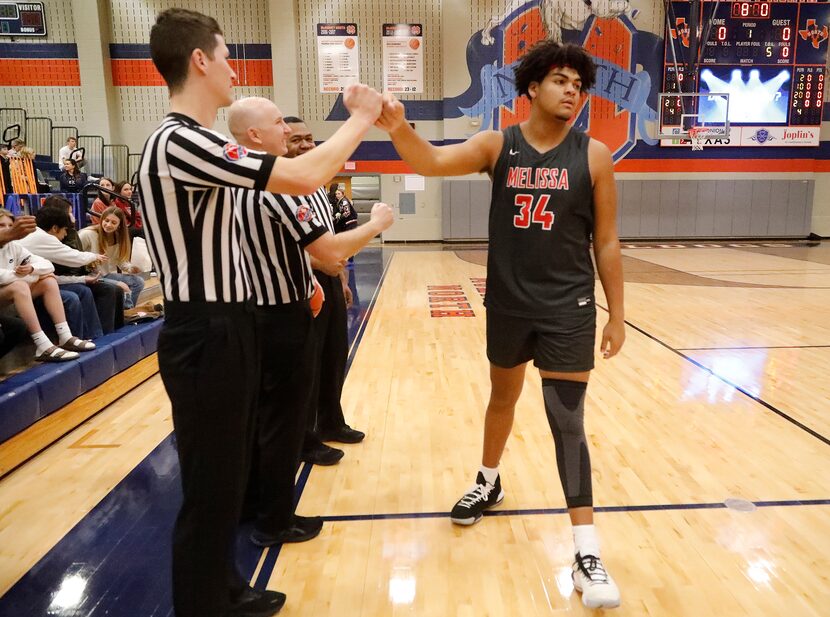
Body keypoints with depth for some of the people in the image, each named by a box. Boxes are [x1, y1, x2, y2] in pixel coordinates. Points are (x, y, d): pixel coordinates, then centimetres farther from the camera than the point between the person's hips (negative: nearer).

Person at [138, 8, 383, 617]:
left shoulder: (194, 142, 14)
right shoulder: (181, 141, -20)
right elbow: (305, 177, -24)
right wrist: (361, 118, -11)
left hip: (222, 330, 11)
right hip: (207, 337, -11)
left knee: (227, 478, 21)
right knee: (211, 488, 4)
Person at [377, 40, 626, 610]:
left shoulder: (593, 155, -3)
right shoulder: (497, 146, 0)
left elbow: (606, 243, -1)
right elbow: (431, 162, -15)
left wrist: (617, 315, -1)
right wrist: (399, 128, -36)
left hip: (568, 309, -2)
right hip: (507, 305, 2)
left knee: (568, 424, -3)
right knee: (502, 398, 21)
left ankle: (587, 553, 9)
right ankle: (489, 483, 47)